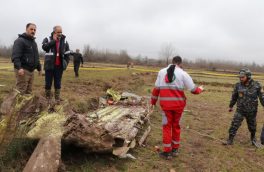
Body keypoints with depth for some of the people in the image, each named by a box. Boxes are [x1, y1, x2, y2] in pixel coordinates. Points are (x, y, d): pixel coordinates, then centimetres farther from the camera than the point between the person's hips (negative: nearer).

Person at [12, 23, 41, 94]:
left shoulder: (34, 42, 21)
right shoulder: (20, 40, -8)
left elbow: (36, 57, 29)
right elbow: (15, 56, -19)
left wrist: (39, 68, 25)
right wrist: (19, 67, -29)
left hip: (31, 70, 9)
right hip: (23, 70, -9)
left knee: (29, 91, 11)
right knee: (21, 91, -10)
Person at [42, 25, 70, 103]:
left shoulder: (64, 41, 8)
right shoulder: (48, 39, 1)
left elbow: (67, 53, 11)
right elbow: (44, 47, -19)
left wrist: (66, 63, 2)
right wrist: (54, 40, -17)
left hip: (59, 66, 2)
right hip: (49, 65, -2)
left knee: (58, 83, 8)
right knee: (48, 83, 3)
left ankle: (57, 99, 16)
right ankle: (48, 99, 16)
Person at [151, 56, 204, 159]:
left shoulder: (161, 72, 5)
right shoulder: (183, 73, -2)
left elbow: (156, 88, 5)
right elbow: (193, 89, 1)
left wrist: (153, 101, 15)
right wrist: (200, 89, 22)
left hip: (166, 104, 0)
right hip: (178, 104, 0)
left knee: (167, 126, 9)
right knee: (176, 125, 16)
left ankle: (167, 152, 13)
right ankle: (175, 149, 27)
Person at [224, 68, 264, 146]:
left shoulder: (256, 85, -12)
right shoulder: (238, 85, -8)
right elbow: (234, 97, 6)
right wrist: (231, 106, 15)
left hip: (251, 111, 0)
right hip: (240, 110, 0)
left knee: (252, 126, 17)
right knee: (234, 125, -8)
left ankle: (253, 138, 44)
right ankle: (230, 140, 3)